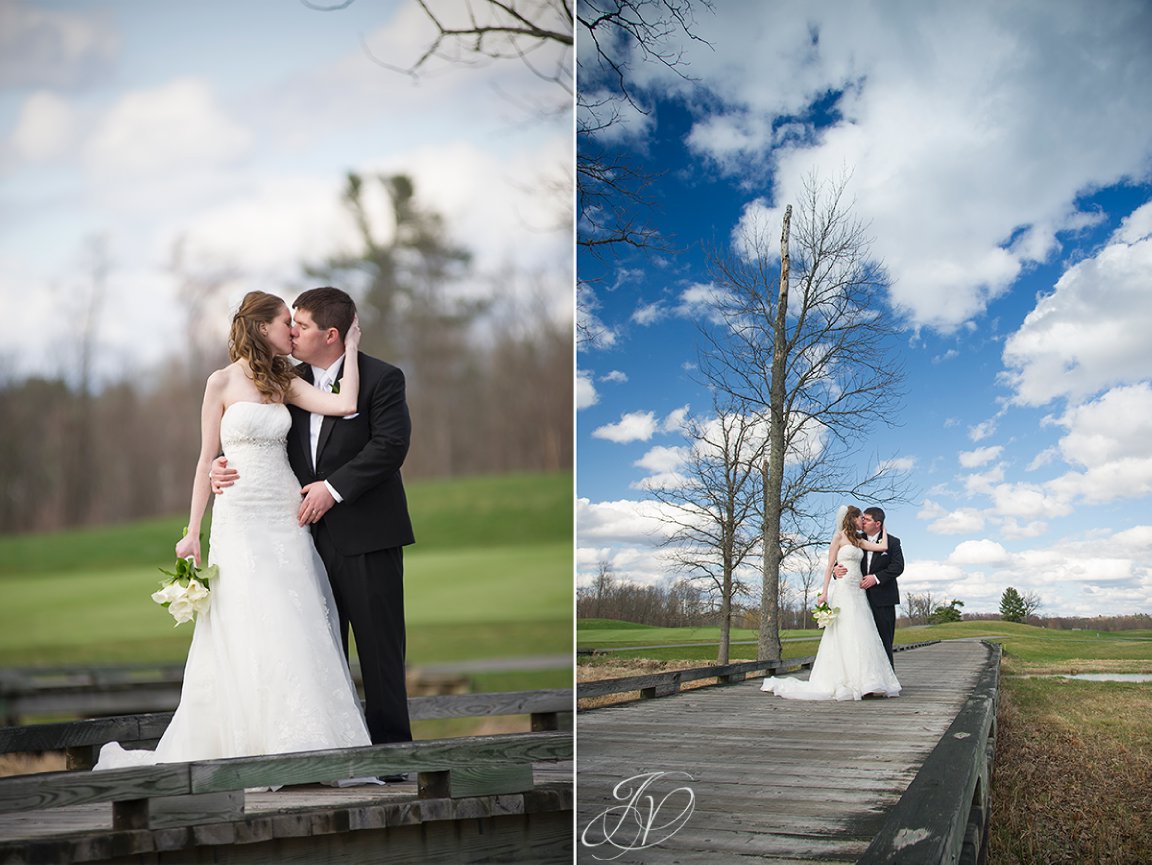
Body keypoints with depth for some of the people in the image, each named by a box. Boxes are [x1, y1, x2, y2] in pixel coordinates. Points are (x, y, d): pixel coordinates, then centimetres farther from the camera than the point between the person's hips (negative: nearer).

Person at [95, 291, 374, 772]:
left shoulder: (286, 383, 11)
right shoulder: (223, 383, 0)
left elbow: (345, 405, -5)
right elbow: (207, 459, 1)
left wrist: (350, 349, 4)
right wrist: (192, 532, -1)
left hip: (288, 519, 4)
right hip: (241, 520, -4)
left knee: (298, 634, 1)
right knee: (252, 637, -6)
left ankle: (304, 744, 8)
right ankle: (269, 750, 1)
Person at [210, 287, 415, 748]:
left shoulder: (382, 377, -6)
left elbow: (391, 444, -16)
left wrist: (334, 487, -20)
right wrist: (229, 467, -4)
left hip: (366, 535, -6)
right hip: (313, 533, 6)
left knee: (379, 645, 1)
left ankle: (391, 748, 10)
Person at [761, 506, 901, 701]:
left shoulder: (859, 540, 18)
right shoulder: (839, 537, -1)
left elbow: (883, 547, 7)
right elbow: (830, 566, -5)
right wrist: (824, 593, -12)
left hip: (857, 593, 7)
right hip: (843, 590, -7)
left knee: (862, 637, 2)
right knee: (846, 636, -10)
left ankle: (868, 684, 1)